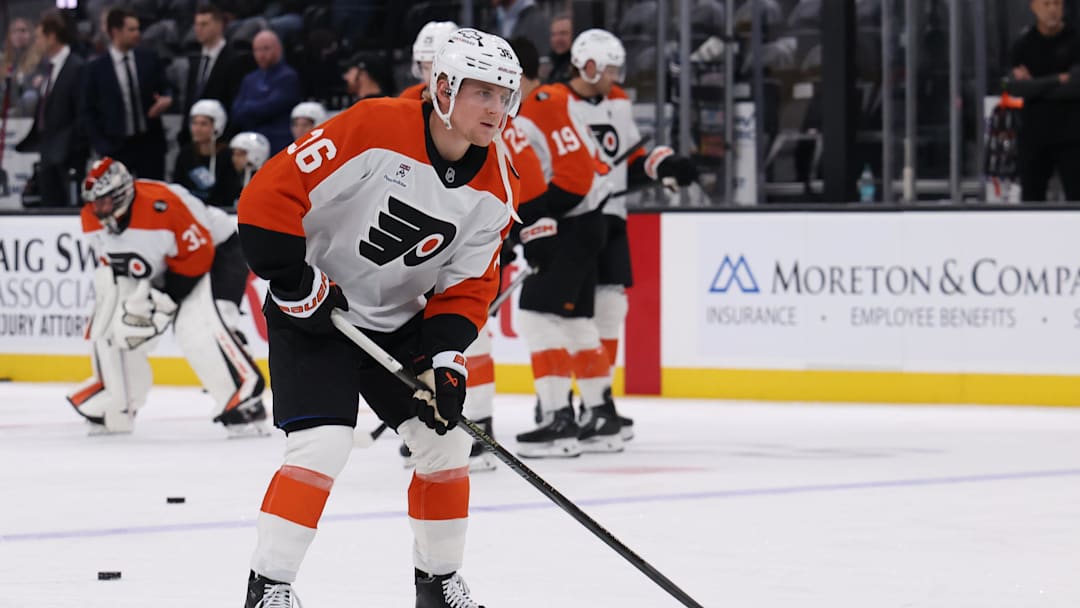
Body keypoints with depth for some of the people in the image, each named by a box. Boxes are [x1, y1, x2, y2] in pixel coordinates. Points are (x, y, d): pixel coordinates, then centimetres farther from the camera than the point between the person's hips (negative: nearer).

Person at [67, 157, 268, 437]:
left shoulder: (161, 207, -34)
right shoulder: (92, 220, -10)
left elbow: (197, 256, -27)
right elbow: (113, 262, 5)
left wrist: (164, 299, -25)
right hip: (157, 273, 8)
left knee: (198, 329, -31)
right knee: (110, 326, 1)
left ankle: (245, 407, -26)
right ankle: (114, 412, 19)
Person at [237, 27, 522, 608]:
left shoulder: (493, 189, -6)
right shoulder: (373, 129, -25)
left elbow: (466, 285, 0)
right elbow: (269, 195, -23)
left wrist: (446, 356, -14)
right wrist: (295, 283, -22)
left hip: (400, 322, 7)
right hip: (312, 313, -6)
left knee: (444, 441, 6)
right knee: (322, 444, -20)